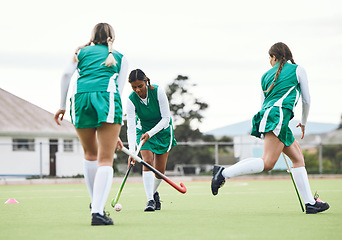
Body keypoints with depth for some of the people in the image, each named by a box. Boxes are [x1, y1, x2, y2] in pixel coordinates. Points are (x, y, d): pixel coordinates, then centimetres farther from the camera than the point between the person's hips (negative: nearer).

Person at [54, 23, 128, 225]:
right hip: (107, 96, -2)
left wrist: (62, 106, 15)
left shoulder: (82, 52, 26)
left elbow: (67, 74, 10)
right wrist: (116, 131, 20)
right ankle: (98, 212, -21)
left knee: (90, 154, 21)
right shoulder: (120, 57, 26)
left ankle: (96, 203, 28)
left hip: (80, 96, 2)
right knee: (106, 160, -6)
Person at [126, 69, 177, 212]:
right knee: (148, 162, -21)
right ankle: (150, 200, -23)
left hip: (162, 130, 0)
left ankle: (154, 193, 29)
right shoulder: (131, 100, -22)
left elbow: (166, 118, -21)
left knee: (160, 170, 0)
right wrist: (132, 151, -37)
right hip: (143, 130, 0)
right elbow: (130, 128, -26)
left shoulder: (158, 92, -25)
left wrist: (150, 133, -31)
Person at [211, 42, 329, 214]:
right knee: (268, 163, -19)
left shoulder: (266, 75, 24)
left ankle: (310, 203, 6)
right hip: (279, 114, -7)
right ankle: (224, 173, -27)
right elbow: (306, 100, 13)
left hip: (267, 114, 7)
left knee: (298, 158, 11)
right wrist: (303, 123, 28)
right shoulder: (298, 70, 12)